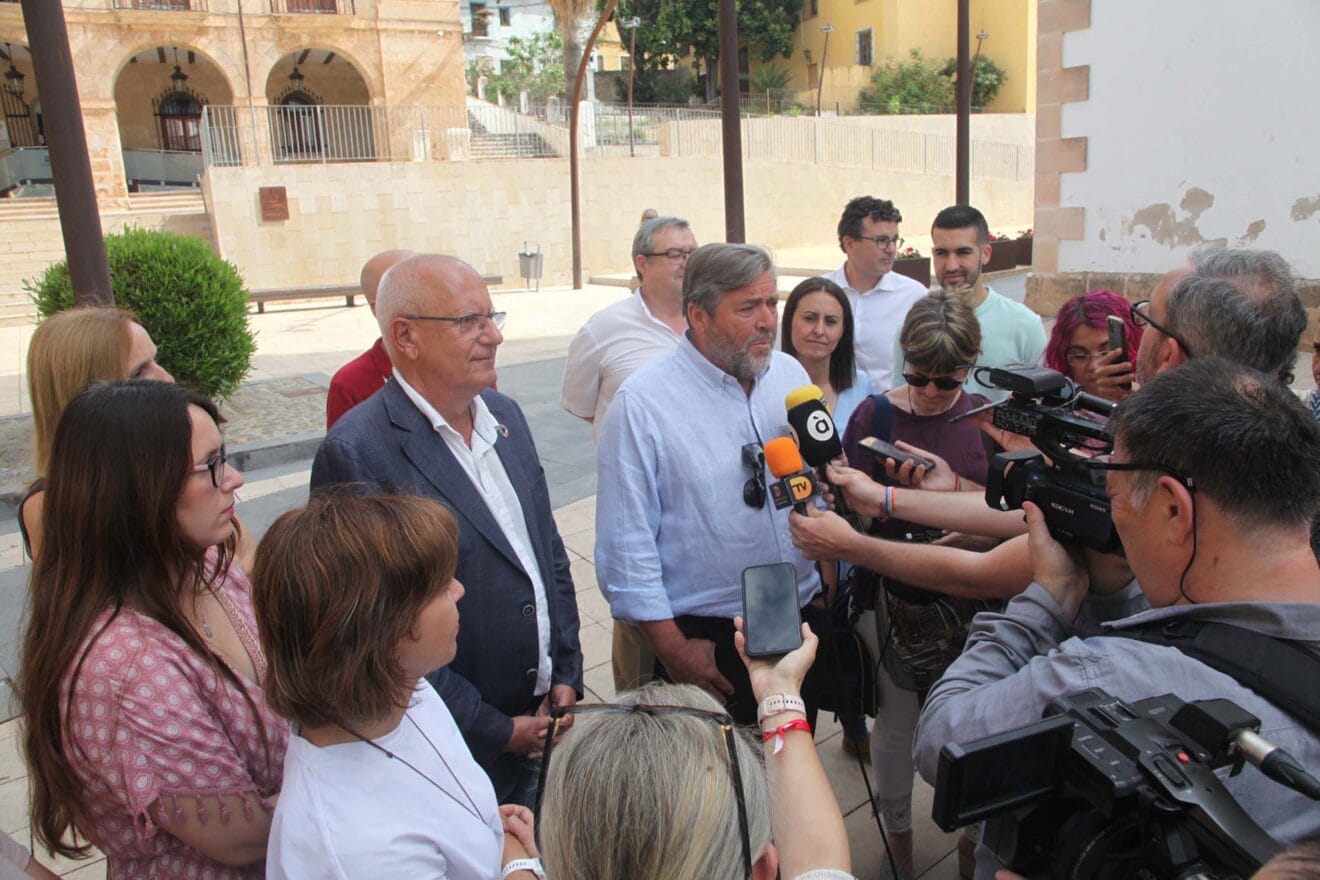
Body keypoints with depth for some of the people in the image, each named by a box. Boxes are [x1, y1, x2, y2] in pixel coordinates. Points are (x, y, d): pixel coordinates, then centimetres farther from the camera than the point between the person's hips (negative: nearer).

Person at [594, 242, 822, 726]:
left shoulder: (791, 374, 3)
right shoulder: (642, 401, -15)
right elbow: (626, 541, -15)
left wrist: (827, 589, 11)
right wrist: (672, 647, -13)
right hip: (705, 637, -5)